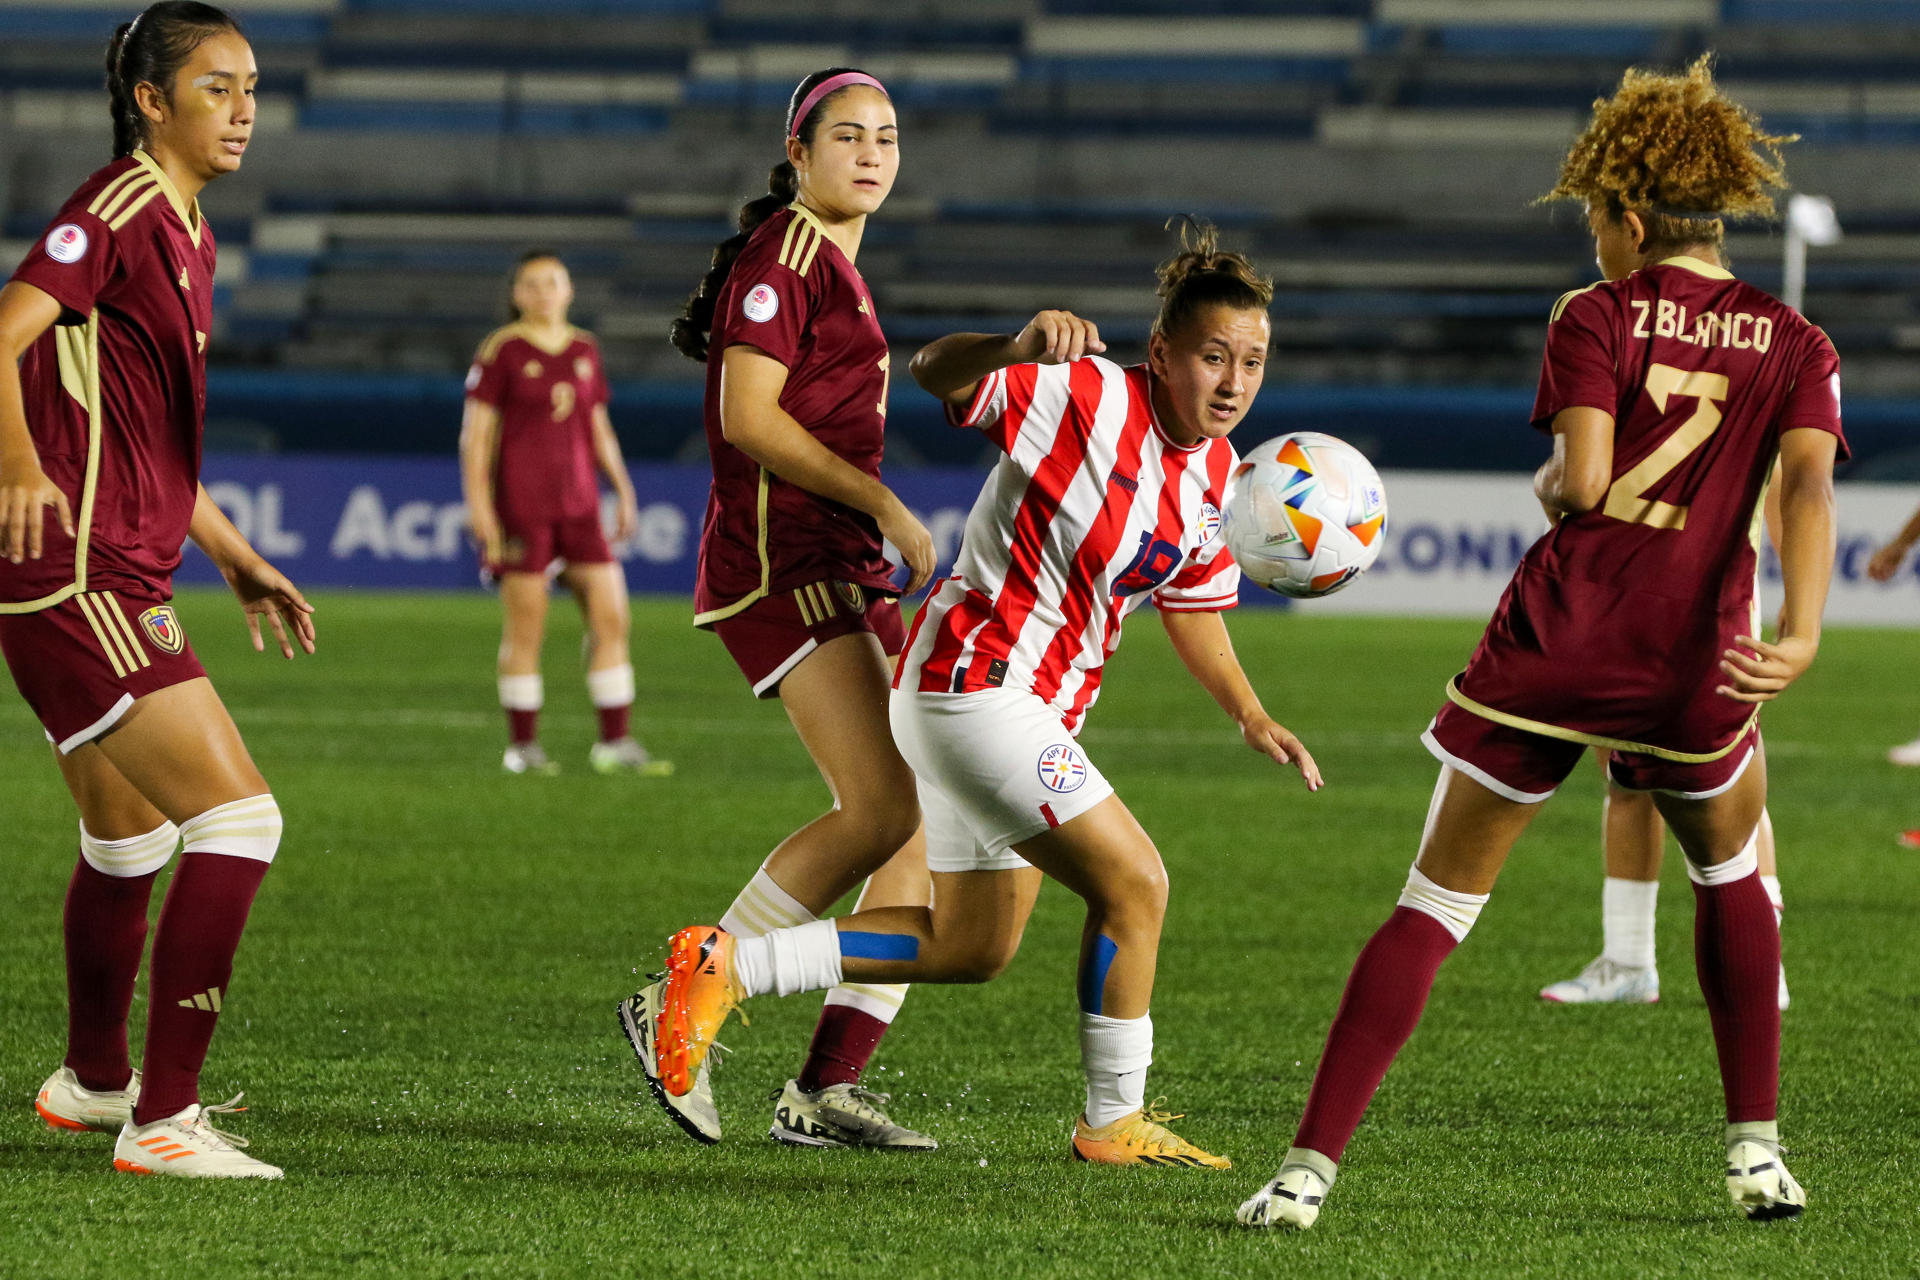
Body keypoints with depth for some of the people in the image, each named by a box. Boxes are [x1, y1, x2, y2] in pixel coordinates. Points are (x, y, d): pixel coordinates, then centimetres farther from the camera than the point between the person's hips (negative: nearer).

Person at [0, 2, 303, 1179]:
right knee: (238, 813, -16)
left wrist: (235, 558, 27)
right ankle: (161, 1120, -14)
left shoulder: (187, 234, 18)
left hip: (120, 581, 10)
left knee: (130, 837, 26)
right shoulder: (119, 211, -11)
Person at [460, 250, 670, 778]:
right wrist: (477, 502, -13)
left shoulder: (584, 350, 11)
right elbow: (475, 433, -6)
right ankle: (522, 745, 7)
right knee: (526, 628, -3)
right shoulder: (501, 351, -5)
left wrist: (624, 492, 12)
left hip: (577, 501, 5)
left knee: (611, 617, -1)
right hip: (519, 505, -5)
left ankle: (615, 743, 3)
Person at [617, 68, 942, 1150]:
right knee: (883, 810, -19)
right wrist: (885, 504, -17)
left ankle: (828, 1090, 2)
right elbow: (749, 417, -17)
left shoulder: (837, 265, 22)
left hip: (843, 572, 10)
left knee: (929, 822, 2)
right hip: (782, 565, -10)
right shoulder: (783, 255, -8)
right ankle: (682, 1007, -9)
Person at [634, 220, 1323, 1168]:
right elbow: (936, 373, -23)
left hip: (1030, 710, 10)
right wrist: (1021, 344, -43)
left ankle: (726, 967, 18)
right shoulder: (1088, 397, -18)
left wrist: (1249, 716, 9)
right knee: (1132, 881, -12)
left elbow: (1194, 606, 20)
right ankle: (1114, 1120, 1)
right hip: (975, 681, -10)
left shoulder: (1216, 474, 7)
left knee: (972, 948, 16)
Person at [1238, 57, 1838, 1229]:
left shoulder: (1598, 319, 2)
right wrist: (1801, 634, -21)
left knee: (1437, 905, 6)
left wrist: (1549, 482, 12)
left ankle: (1311, 1165, -3)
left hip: (1557, 642, -2)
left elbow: (1583, 478, -11)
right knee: (1730, 872, 30)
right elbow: (1808, 483, -9)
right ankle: (1758, 1148, 23)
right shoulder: (1796, 349, 9)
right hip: (1696, 667, 2)